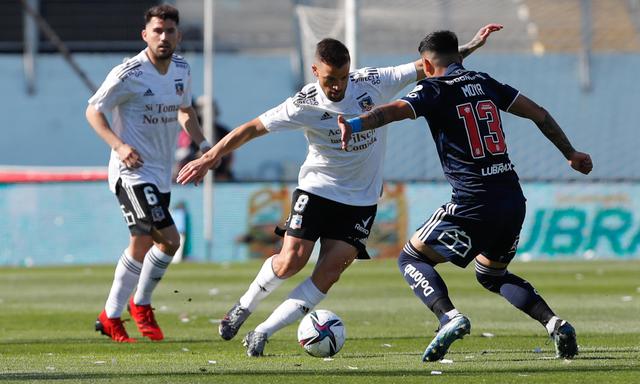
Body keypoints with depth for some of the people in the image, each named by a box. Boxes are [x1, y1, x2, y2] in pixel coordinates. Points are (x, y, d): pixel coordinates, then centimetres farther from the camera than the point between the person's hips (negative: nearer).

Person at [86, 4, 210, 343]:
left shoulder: (182, 70, 6)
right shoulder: (128, 74, -16)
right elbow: (93, 110, -9)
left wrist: (202, 144, 7)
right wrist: (119, 145, -23)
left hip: (161, 174, 8)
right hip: (133, 172, -8)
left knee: (141, 246, 12)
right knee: (169, 240, -18)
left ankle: (110, 317, 27)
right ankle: (141, 305, 1)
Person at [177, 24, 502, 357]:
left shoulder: (372, 83, -10)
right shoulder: (305, 105, -15)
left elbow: (427, 67, -2)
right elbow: (253, 128, -12)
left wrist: (471, 46, -6)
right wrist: (210, 158, -16)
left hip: (361, 200, 2)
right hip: (317, 189, -2)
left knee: (329, 272, -11)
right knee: (291, 260, -16)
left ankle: (263, 332, -6)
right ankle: (245, 306, 13)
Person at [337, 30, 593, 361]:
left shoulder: (435, 89, -2)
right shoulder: (485, 83, 15)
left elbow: (394, 110, -21)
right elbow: (538, 114, 20)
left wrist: (354, 125, -37)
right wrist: (570, 154, 32)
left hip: (474, 204, -6)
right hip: (514, 200, 6)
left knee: (411, 259, 9)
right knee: (492, 275, 28)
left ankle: (450, 317, -17)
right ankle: (554, 324, 7)